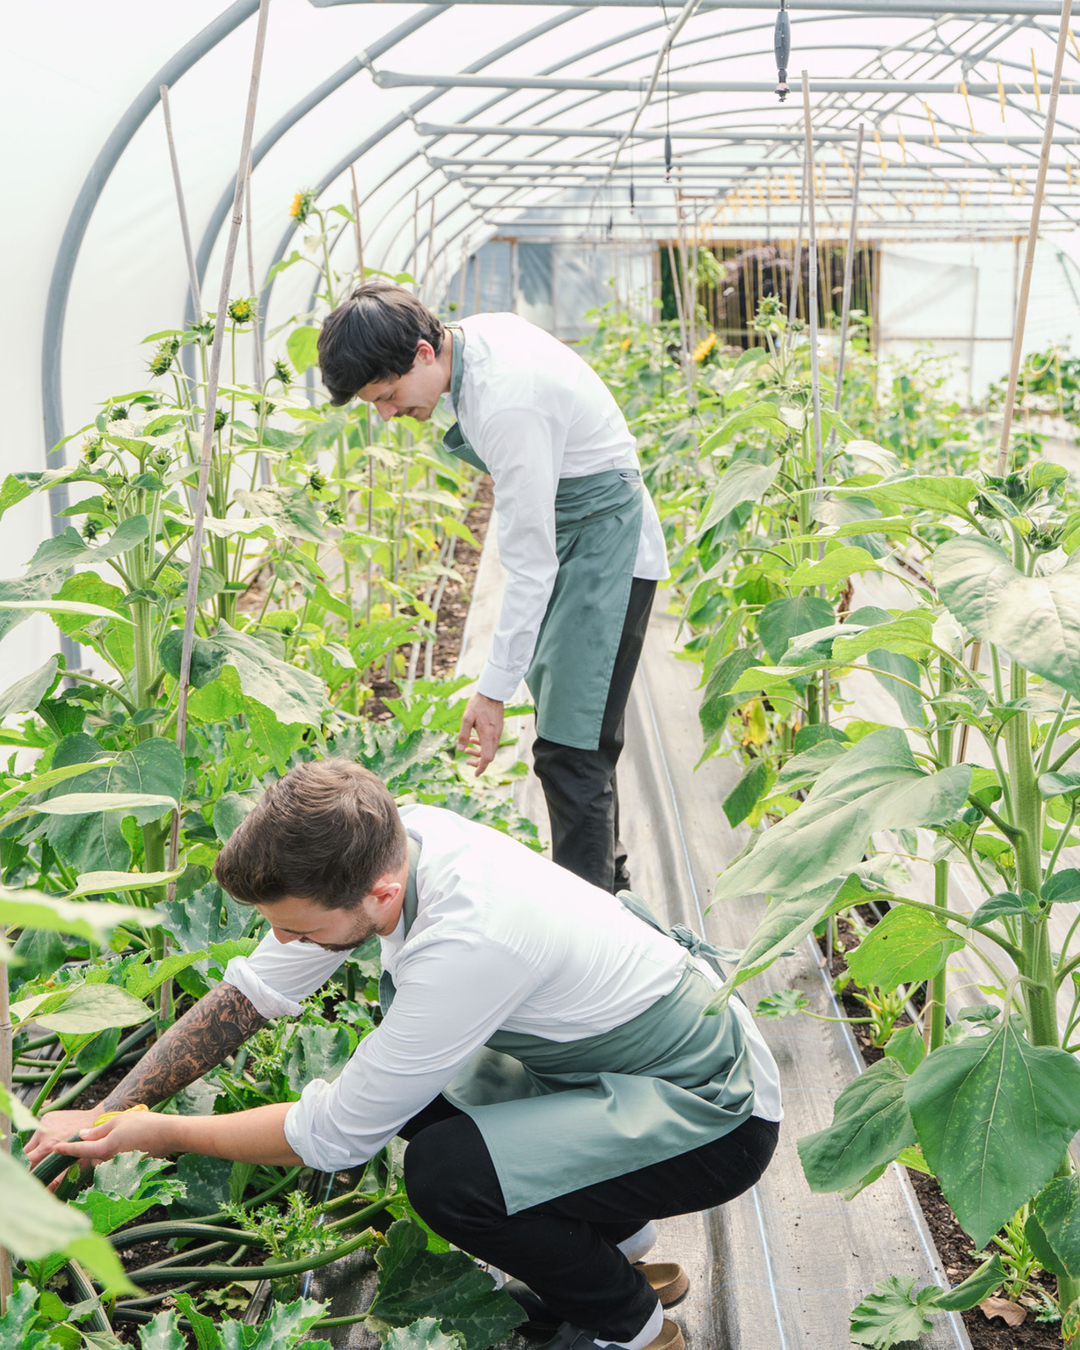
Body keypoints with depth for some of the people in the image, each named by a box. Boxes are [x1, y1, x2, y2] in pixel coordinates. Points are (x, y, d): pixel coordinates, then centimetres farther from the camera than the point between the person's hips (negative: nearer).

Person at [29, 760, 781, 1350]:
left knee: (446, 1174, -26)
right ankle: (612, 1232, 21)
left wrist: (159, 1134, -11)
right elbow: (254, 989, -2)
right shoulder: (382, 839, -14)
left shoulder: (466, 944, -37)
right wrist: (105, 1112, -3)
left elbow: (333, 1138, -24)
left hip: (715, 1113, -8)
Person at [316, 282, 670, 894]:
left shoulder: (507, 406, -32)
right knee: (569, 727, 19)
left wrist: (494, 690, -27)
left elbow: (532, 562, -30)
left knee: (570, 750, -12)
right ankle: (608, 879, 34)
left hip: (604, 540, -10)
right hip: (575, 528, 10)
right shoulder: (479, 332, -4)